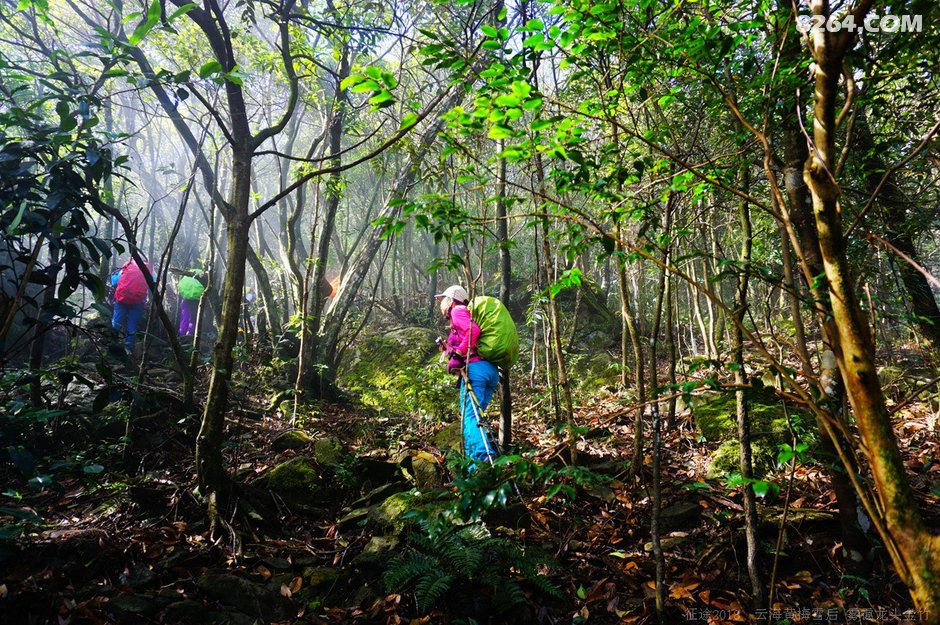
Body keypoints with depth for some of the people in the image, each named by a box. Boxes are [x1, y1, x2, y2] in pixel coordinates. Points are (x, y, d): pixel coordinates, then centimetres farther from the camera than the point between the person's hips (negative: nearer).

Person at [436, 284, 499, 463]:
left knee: (469, 415, -13)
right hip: (491, 370, 9)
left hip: (475, 368, -9)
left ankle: (483, 457, -27)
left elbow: (473, 330, -15)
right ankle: (472, 455, 8)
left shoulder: (457, 310, 6)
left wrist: (457, 354, -12)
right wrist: (448, 347, 24)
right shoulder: (465, 313, 32)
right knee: (475, 414, 11)